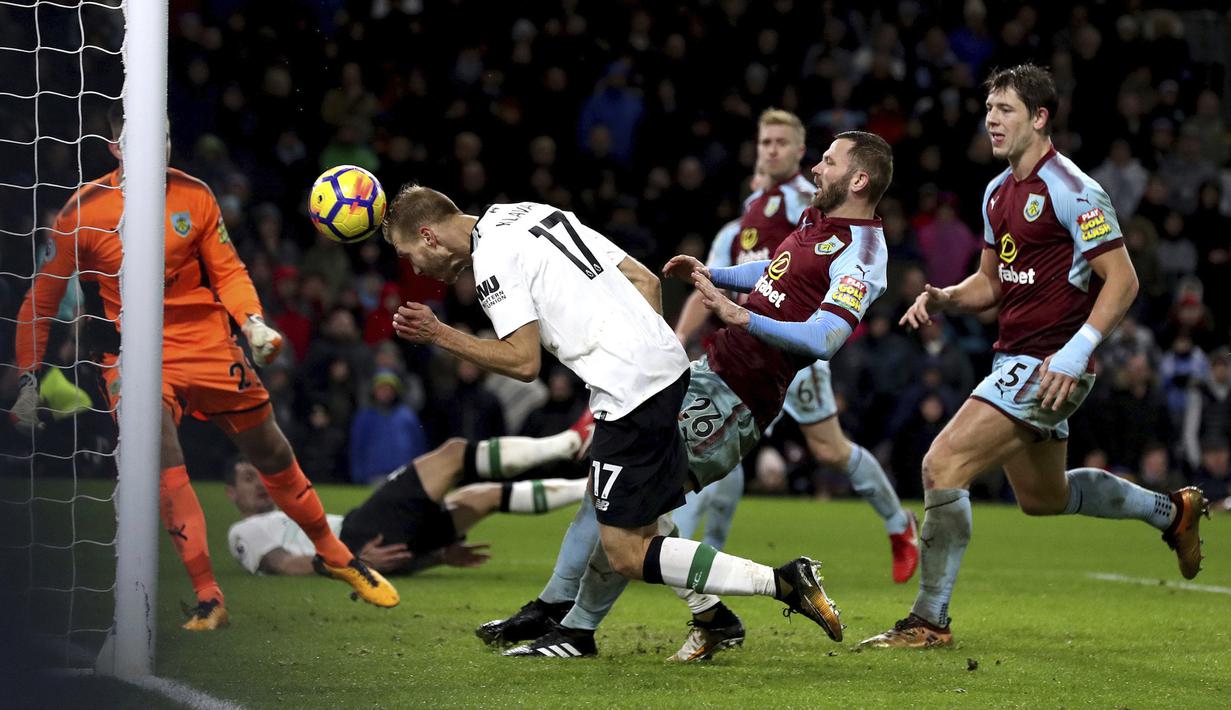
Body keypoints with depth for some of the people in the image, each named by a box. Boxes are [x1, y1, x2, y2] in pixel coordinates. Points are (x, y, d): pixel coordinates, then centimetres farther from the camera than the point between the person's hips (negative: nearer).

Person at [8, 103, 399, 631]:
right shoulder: (85, 210, -9)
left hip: (206, 340, 3)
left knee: (273, 454, 9)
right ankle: (207, 597, -21)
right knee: (160, 454, -27)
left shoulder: (193, 196, -2)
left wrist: (253, 322, -14)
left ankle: (333, 555, 34)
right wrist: (29, 380, -5)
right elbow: (43, 295, -2)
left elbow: (227, 271, 5)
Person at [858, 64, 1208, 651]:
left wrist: (1077, 351, -24)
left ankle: (929, 620, -10)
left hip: (1051, 366, -10)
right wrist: (944, 298, 0)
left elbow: (1122, 280, -15)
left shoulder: (1072, 191, -15)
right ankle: (1171, 510, 44)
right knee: (1042, 497, 24)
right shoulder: (998, 193, 12)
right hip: (1015, 359, 10)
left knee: (942, 466, -18)